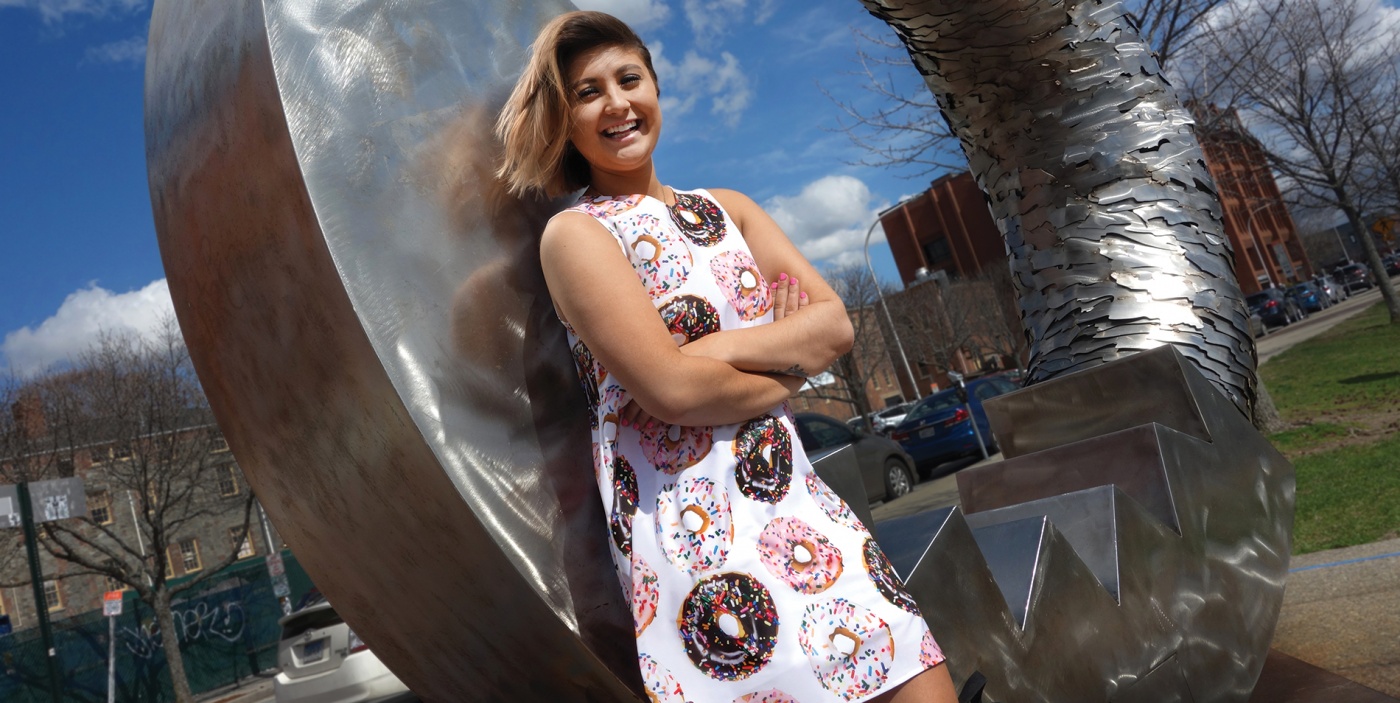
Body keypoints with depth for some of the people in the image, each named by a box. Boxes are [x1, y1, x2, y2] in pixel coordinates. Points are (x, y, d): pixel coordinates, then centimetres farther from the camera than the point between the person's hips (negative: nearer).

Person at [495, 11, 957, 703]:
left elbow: (835, 324, 3)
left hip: (797, 495, 6)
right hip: (687, 521, -5)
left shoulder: (727, 207, 15)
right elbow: (670, 388, -16)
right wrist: (790, 364, 0)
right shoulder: (574, 234, -3)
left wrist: (718, 348, -11)